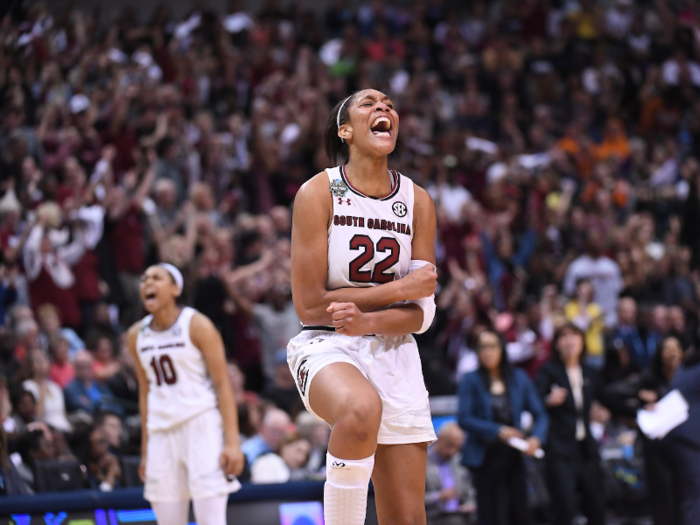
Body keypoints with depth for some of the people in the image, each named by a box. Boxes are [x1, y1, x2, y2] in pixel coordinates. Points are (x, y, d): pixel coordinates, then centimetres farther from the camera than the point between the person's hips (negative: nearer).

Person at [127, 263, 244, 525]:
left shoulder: (197, 325, -6)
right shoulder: (136, 336, 10)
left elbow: (222, 385, -8)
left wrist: (232, 442, -16)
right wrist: (145, 450, 15)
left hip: (202, 426, -5)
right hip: (162, 432, 5)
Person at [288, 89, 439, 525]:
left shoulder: (417, 201, 5)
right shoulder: (319, 192, -6)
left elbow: (422, 314, 1)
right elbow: (310, 305, -11)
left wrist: (368, 321, -20)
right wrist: (401, 289, -10)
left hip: (394, 355, 4)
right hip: (327, 347, -4)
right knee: (363, 409, -41)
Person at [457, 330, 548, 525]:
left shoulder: (519, 378, 6)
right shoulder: (471, 381, -3)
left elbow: (540, 414, 4)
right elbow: (465, 419, -11)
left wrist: (536, 438, -15)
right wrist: (498, 431, -20)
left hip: (513, 457, 3)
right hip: (486, 458, -3)